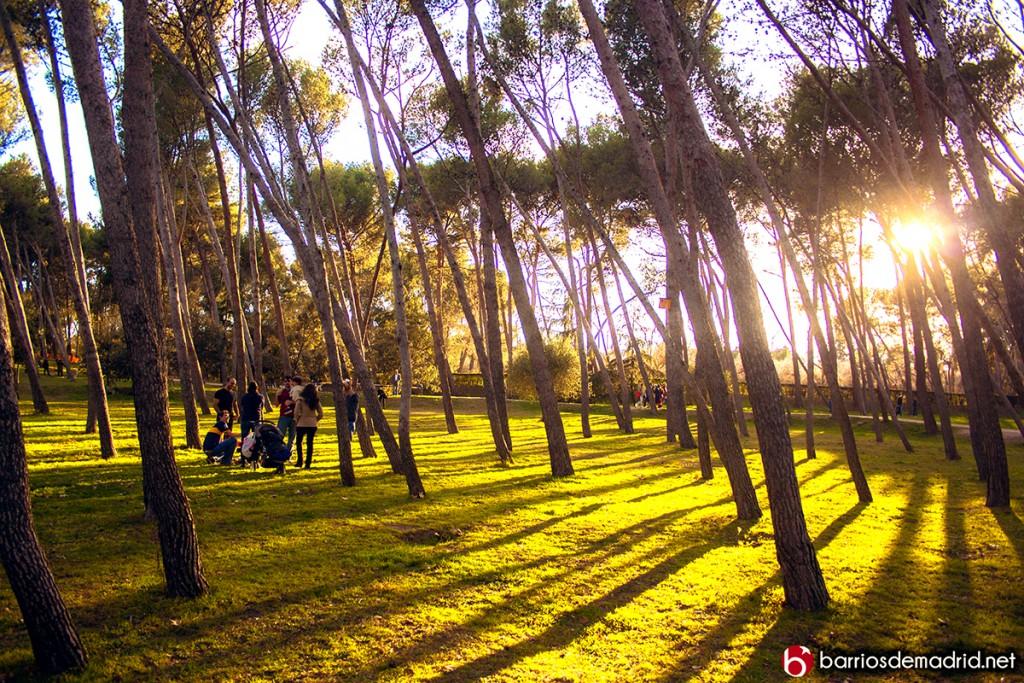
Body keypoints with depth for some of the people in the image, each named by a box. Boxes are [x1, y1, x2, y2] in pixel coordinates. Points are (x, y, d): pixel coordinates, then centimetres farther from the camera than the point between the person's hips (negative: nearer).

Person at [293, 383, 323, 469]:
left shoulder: (300, 400, -8)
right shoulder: (316, 401, 3)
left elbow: (297, 413, -12)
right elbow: (321, 414, 4)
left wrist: (296, 421, 4)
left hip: (302, 424, -3)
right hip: (312, 425, 3)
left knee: (298, 442, 14)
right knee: (310, 443, 7)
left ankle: (300, 461, 13)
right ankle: (308, 463, 5)